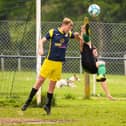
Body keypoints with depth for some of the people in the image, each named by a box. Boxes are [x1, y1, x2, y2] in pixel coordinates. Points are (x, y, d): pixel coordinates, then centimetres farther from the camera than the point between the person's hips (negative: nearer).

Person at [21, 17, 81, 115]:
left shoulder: (68, 34, 7)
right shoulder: (53, 32, -5)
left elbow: (79, 38, 21)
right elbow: (42, 41, -8)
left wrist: (77, 35, -2)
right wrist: (41, 48, -29)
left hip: (59, 63, 4)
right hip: (49, 61, -4)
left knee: (53, 84, 7)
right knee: (40, 80, -3)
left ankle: (48, 105, 16)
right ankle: (28, 101, 6)